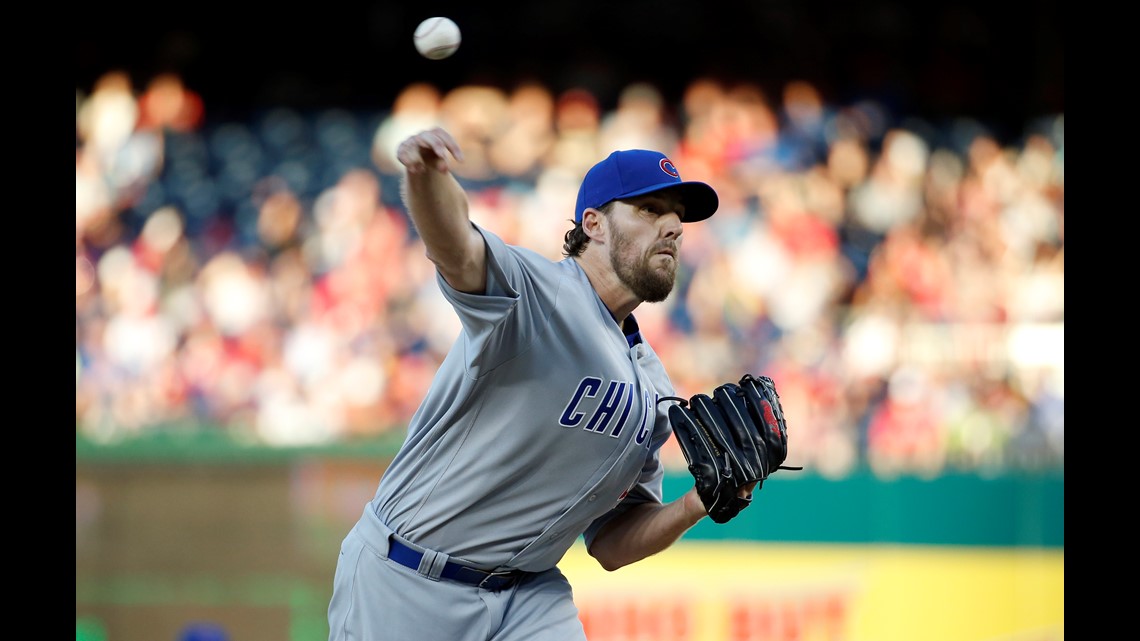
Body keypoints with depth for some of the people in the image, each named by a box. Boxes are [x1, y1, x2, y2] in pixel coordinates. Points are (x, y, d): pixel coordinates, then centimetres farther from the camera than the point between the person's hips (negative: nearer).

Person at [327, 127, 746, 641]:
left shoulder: (652, 389, 10)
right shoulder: (531, 290, -12)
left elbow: (610, 545, 13)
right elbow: (453, 244, -36)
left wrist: (694, 507, -5)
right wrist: (424, 174, -58)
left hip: (530, 598, 6)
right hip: (406, 588, -6)